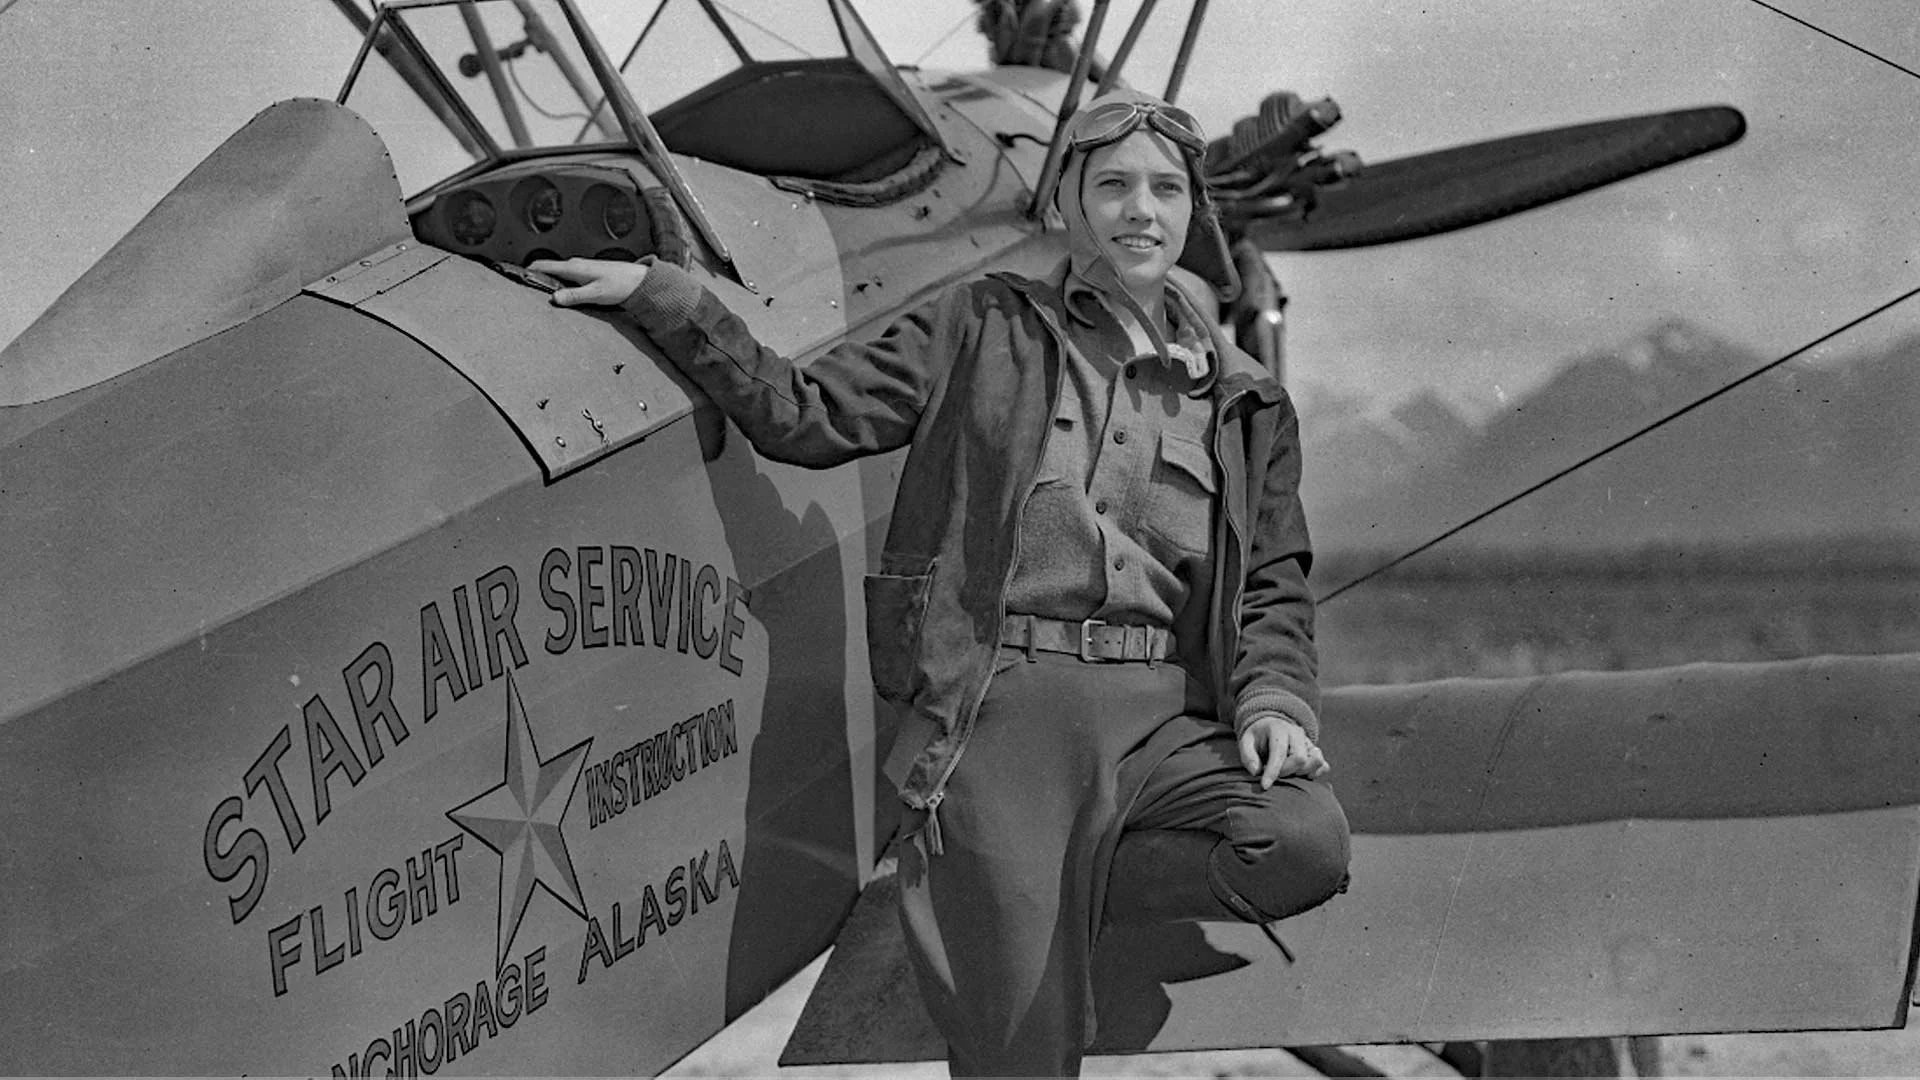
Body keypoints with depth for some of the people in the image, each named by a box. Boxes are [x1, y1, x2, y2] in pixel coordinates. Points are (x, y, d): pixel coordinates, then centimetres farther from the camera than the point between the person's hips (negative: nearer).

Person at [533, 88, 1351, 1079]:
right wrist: (661, 299, 1)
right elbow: (805, 414, 10)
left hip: (1164, 716, 3)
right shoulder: (984, 330, 14)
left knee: (1307, 843, -27)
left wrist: (1273, 701, -2)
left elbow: (1272, 587, 19)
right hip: (998, 702, -3)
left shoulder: (1243, 403, 20)